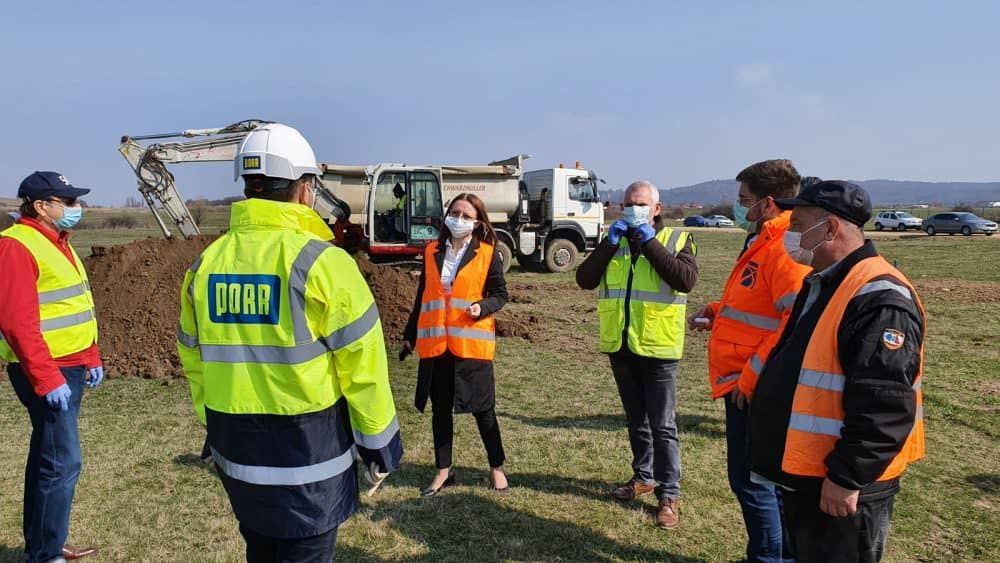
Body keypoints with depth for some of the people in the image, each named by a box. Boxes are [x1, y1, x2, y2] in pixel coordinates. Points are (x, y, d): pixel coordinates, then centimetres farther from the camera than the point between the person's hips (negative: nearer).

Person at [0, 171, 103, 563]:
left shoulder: (57, 243, 15)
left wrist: (91, 358, 19)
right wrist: (47, 379, -24)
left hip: (70, 368, 10)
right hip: (46, 373, -10)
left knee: (47, 457, 17)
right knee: (63, 461, -6)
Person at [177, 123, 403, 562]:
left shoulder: (205, 264, 1)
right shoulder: (321, 261, -17)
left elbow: (194, 361, 9)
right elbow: (361, 365, -15)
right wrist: (378, 440, -2)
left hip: (236, 448, 6)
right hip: (307, 448, -6)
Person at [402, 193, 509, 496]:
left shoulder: (487, 253, -2)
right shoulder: (432, 251, 8)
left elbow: (500, 294, 1)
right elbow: (422, 295, 14)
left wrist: (483, 307, -20)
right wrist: (410, 335, 15)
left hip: (472, 342, -3)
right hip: (434, 342, 3)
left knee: (482, 408, 5)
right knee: (440, 408, 11)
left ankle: (497, 468, 22)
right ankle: (443, 470, 25)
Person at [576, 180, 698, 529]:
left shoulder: (675, 239, -2)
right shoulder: (612, 241, 9)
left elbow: (686, 280, -21)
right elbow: (585, 280, -5)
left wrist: (649, 242, -17)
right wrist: (610, 242, -12)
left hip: (658, 347, -4)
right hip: (620, 346, 4)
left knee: (662, 424, 1)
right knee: (636, 419, 18)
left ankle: (669, 493, 13)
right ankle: (644, 476, 35)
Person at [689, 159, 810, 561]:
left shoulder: (784, 248, -20)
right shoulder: (763, 242, 14)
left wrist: (751, 377, -25)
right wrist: (717, 312, 10)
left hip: (754, 388, -10)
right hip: (744, 382, 10)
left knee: (751, 480, 1)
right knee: (758, 477, 20)